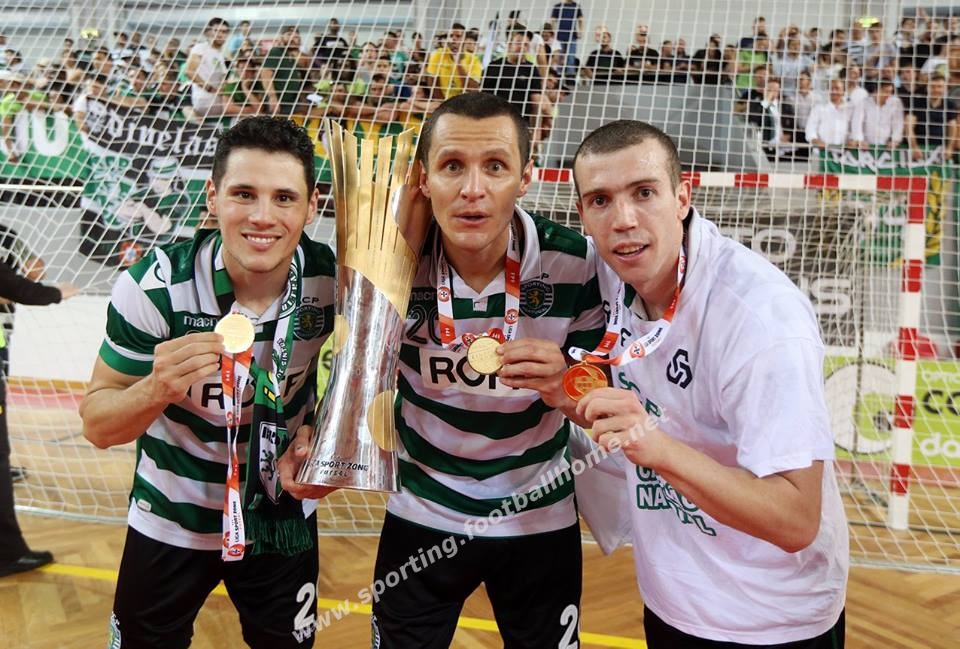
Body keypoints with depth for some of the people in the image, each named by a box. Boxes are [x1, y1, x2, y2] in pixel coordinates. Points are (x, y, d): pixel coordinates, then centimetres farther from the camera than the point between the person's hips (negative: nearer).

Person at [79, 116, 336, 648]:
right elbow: (97, 426, -16)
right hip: (169, 522, -1)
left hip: (283, 519, 2)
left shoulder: (332, 276, -18)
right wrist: (157, 389, -37)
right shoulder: (154, 285, -23)